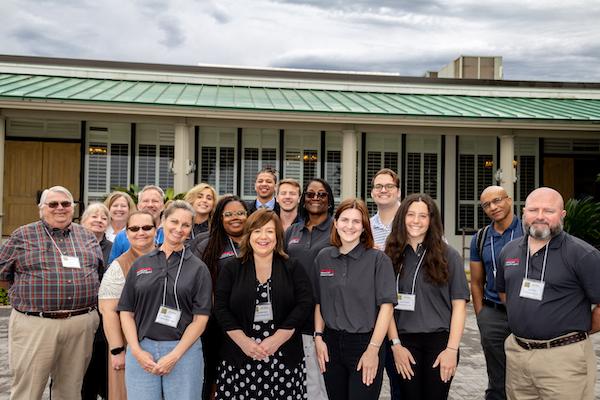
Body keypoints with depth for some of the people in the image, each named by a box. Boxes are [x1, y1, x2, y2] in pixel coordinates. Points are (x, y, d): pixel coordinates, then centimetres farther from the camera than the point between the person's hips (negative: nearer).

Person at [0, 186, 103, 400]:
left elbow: (101, 269, 20)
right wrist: (28, 291, 9)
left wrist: (84, 294, 11)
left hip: (82, 324, 3)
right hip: (34, 325, -3)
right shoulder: (23, 236, 4)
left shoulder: (87, 236, 13)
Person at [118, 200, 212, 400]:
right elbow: (126, 311, 7)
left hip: (184, 350, -1)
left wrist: (175, 355, -10)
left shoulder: (198, 268, 2)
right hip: (141, 349, 2)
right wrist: (137, 351, -5)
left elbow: (200, 318, -3)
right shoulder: (140, 264, 8)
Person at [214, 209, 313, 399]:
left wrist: (276, 340, -12)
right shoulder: (231, 268, 7)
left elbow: (304, 305, -3)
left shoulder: (293, 268, 6)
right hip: (240, 358, 0)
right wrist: (244, 342, -10)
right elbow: (221, 308, 1)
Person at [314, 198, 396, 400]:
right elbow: (319, 302, 12)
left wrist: (373, 349, -14)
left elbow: (386, 305, -10)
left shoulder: (378, 259, -7)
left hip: (365, 344, -3)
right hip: (331, 344, 4)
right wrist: (318, 337, 3)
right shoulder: (323, 257, 5)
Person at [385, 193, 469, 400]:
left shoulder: (448, 256, 0)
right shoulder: (392, 256, 3)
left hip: (439, 340, -1)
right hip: (405, 342, 1)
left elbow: (459, 304, -2)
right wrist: (396, 344, -4)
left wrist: (452, 349, -9)